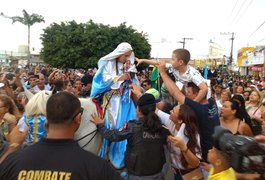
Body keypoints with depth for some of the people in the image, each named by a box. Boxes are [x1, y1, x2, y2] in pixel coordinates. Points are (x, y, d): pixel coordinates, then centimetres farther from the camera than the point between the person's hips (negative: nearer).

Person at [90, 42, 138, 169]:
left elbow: (135, 83, 6)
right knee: (110, 124, 1)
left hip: (125, 100, 3)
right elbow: (104, 79, -10)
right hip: (111, 100, -3)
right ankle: (107, 154, 16)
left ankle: (121, 156, 16)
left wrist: (130, 72, -9)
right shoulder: (108, 64, 1)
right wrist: (119, 78, -16)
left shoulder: (130, 66, 11)